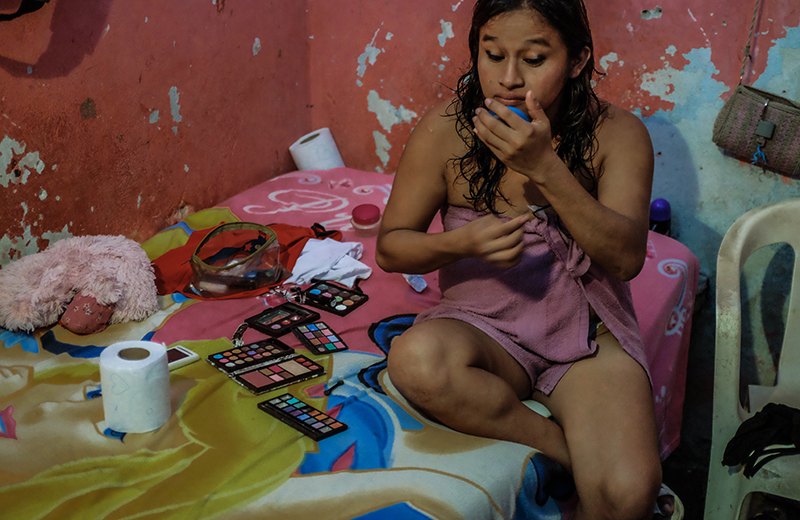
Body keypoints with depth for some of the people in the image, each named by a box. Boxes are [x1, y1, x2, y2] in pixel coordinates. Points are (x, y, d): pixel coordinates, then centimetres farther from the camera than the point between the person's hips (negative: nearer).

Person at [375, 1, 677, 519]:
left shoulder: (617, 133, -7)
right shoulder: (446, 130, -7)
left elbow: (627, 258, -18)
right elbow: (390, 246, -1)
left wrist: (546, 168, -30)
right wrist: (462, 243, -23)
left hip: (589, 332, -1)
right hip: (485, 326, 1)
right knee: (415, 358, -35)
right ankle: (575, 453, -15)